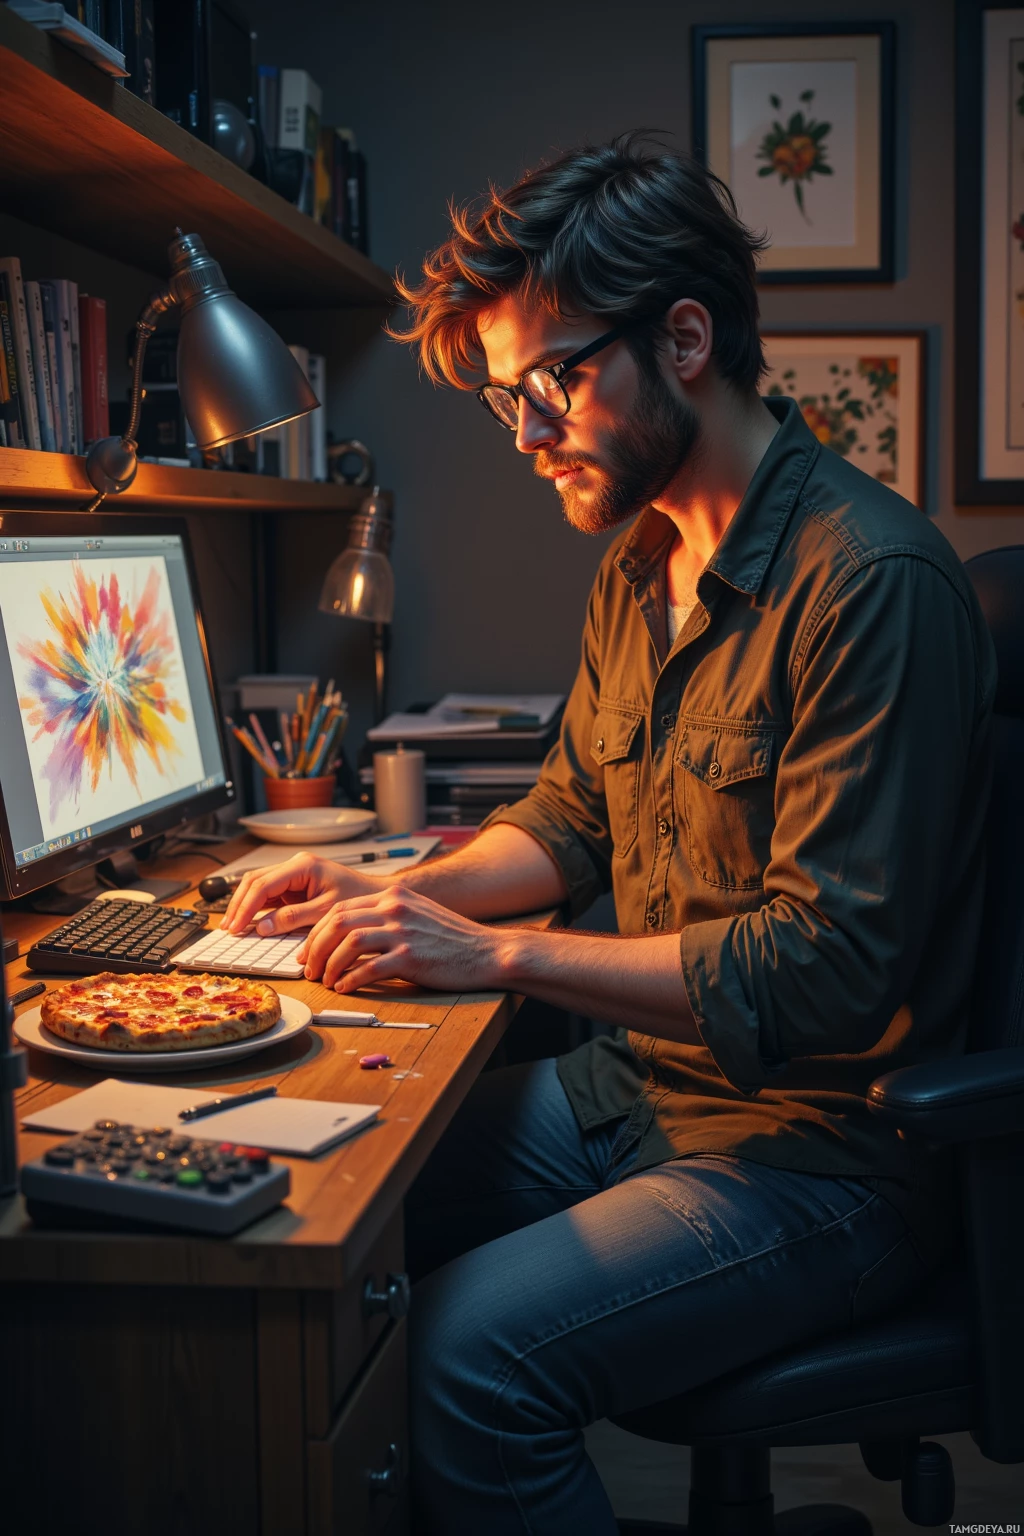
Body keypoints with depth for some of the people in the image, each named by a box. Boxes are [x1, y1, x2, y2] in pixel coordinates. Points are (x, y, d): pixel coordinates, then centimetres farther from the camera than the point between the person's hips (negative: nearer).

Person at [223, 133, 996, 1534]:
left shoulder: (874, 579, -21)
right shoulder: (639, 569, 9)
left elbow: (831, 966, -24)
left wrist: (496, 954, -23)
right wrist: (398, 896, 1)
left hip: (824, 1147, -8)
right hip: (638, 1082, 9)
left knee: (467, 1357, -26)